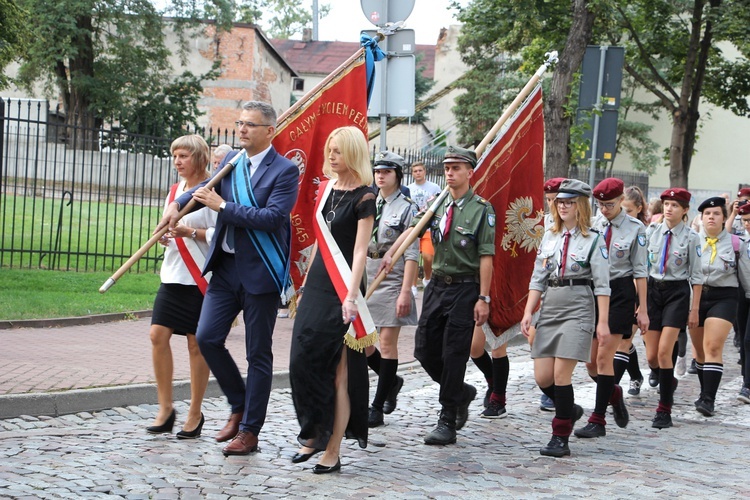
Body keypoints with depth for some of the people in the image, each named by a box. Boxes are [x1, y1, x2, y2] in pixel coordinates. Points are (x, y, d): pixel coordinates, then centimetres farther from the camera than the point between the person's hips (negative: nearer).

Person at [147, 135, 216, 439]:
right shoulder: (175, 191, 15)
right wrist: (163, 237, 4)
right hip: (172, 276, 7)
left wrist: (190, 232, -22)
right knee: (158, 334, -3)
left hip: (200, 277, -7)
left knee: (197, 343, 0)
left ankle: (195, 414, 11)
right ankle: (165, 408, 6)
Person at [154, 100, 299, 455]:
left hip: (261, 272, -6)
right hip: (226, 267, 6)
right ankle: (239, 405, 21)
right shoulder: (231, 162, 10)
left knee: (258, 354, 2)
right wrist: (178, 203, 7)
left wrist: (222, 206, -19)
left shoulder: (284, 170, -9)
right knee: (207, 338, 0)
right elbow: (208, 188, 27)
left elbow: (273, 216, -21)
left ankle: (249, 430, 12)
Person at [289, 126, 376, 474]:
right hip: (317, 285, 7)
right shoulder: (326, 189, 12)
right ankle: (313, 436, 17)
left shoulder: (363, 197, -9)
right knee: (302, 361, 4)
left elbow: (360, 251, -15)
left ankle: (332, 451, 1)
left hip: (342, 291, -7)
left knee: (338, 372, -4)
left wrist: (351, 297, -22)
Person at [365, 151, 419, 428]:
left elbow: (412, 255, -9)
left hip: (392, 282, -6)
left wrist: (405, 292, -15)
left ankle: (377, 408, 2)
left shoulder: (407, 208, -5)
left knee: (387, 341, -3)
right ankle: (392, 381, 30)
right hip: (365, 281, 6)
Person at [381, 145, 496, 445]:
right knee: (424, 349, 7)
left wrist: (483, 298, -15)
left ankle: (447, 422, 4)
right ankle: (462, 393, 30)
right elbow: (413, 229, 0)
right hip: (437, 285, 6)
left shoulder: (482, 210, -8)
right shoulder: (437, 204, 9)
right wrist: (390, 254, -18)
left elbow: (486, 257, -11)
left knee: (453, 354, -4)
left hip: (465, 288, -6)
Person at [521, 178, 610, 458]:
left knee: (561, 374, -11)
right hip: (549, 308, 5)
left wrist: (603, 322, -10)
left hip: (578, 308, -5)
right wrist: (528, 312, 4)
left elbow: (602, 285, -5)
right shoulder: (549, 238, 13)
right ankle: (570, 410, 31)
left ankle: (560, 438, -2)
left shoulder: (593, 240, -2)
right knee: (542, 377, 2)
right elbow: (538, 279, 13)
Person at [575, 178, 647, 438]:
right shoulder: (592, 224, 4)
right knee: (590, 360, 5)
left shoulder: (635, 228, -3)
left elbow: (640, 271, -2)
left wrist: (642, 310, -3)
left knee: (604, 357, -8)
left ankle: (598, 420, -2)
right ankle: (613, 393, 35)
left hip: (620, 292, -4)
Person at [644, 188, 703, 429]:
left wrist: (694, 309, -2)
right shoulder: (653, 233, 4)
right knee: (651, 356, 4)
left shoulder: (691, 237, -4)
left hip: (677, 292, -3)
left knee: (664, 352, -13)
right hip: (653, 290, 3)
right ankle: (668, 382, 38)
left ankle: (664, 410, -4)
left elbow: (696, 276, -1)